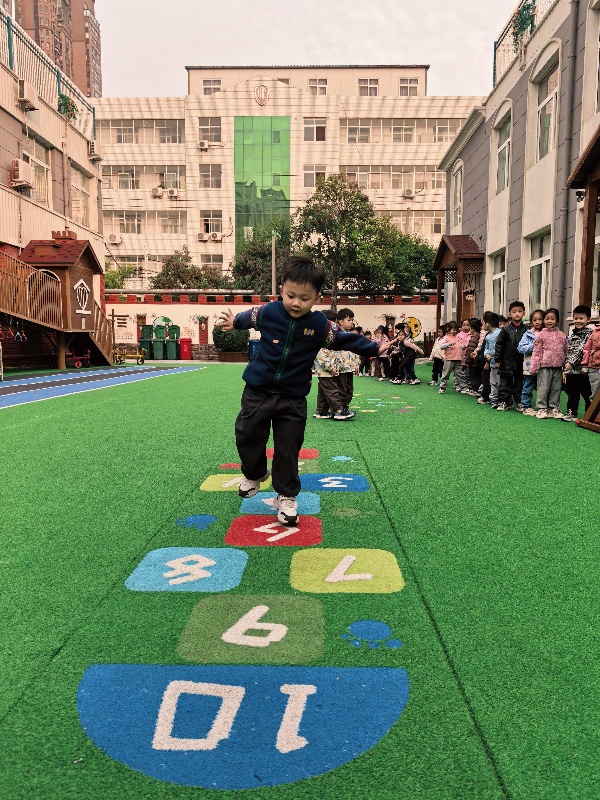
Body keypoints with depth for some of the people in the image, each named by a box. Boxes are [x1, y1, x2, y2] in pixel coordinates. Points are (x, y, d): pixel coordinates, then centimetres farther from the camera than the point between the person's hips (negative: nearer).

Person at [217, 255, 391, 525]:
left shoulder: (320, 325, -9)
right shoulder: (267, 312, -8)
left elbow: (347, 339, 5)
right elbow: (248, 317, 15)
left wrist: (374, 349, 9)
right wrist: (234, 322, 32)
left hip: (293, 399, -1)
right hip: (257, 392, 2)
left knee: (288, 449, 2)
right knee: (247, 437, 12)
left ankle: (286, 496, 19)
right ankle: (254, 475, 42)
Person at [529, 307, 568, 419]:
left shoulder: (562, 335, 8)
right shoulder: (542, 335, -1)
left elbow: (565, 351, 13)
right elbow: (537, 352, -3)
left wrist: (565, 366, 11)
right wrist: (534, 367, -9)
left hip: (558, 367, 4)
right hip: (545, 366, -4)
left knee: (556, 388, 9)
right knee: (543, 388, -2)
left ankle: (554, 408, 19)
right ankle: (542, 408, 6)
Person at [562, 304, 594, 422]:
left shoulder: (589, 333, -8)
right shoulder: (573, 334, 16)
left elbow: (582, 349, -17)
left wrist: (572, 362, -24)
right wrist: (565, 368, 16)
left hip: (582, 369, -7)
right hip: (571, 369, 7)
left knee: (587, 394, 0)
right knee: (572, 393, 13)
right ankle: (571, 413, 21)